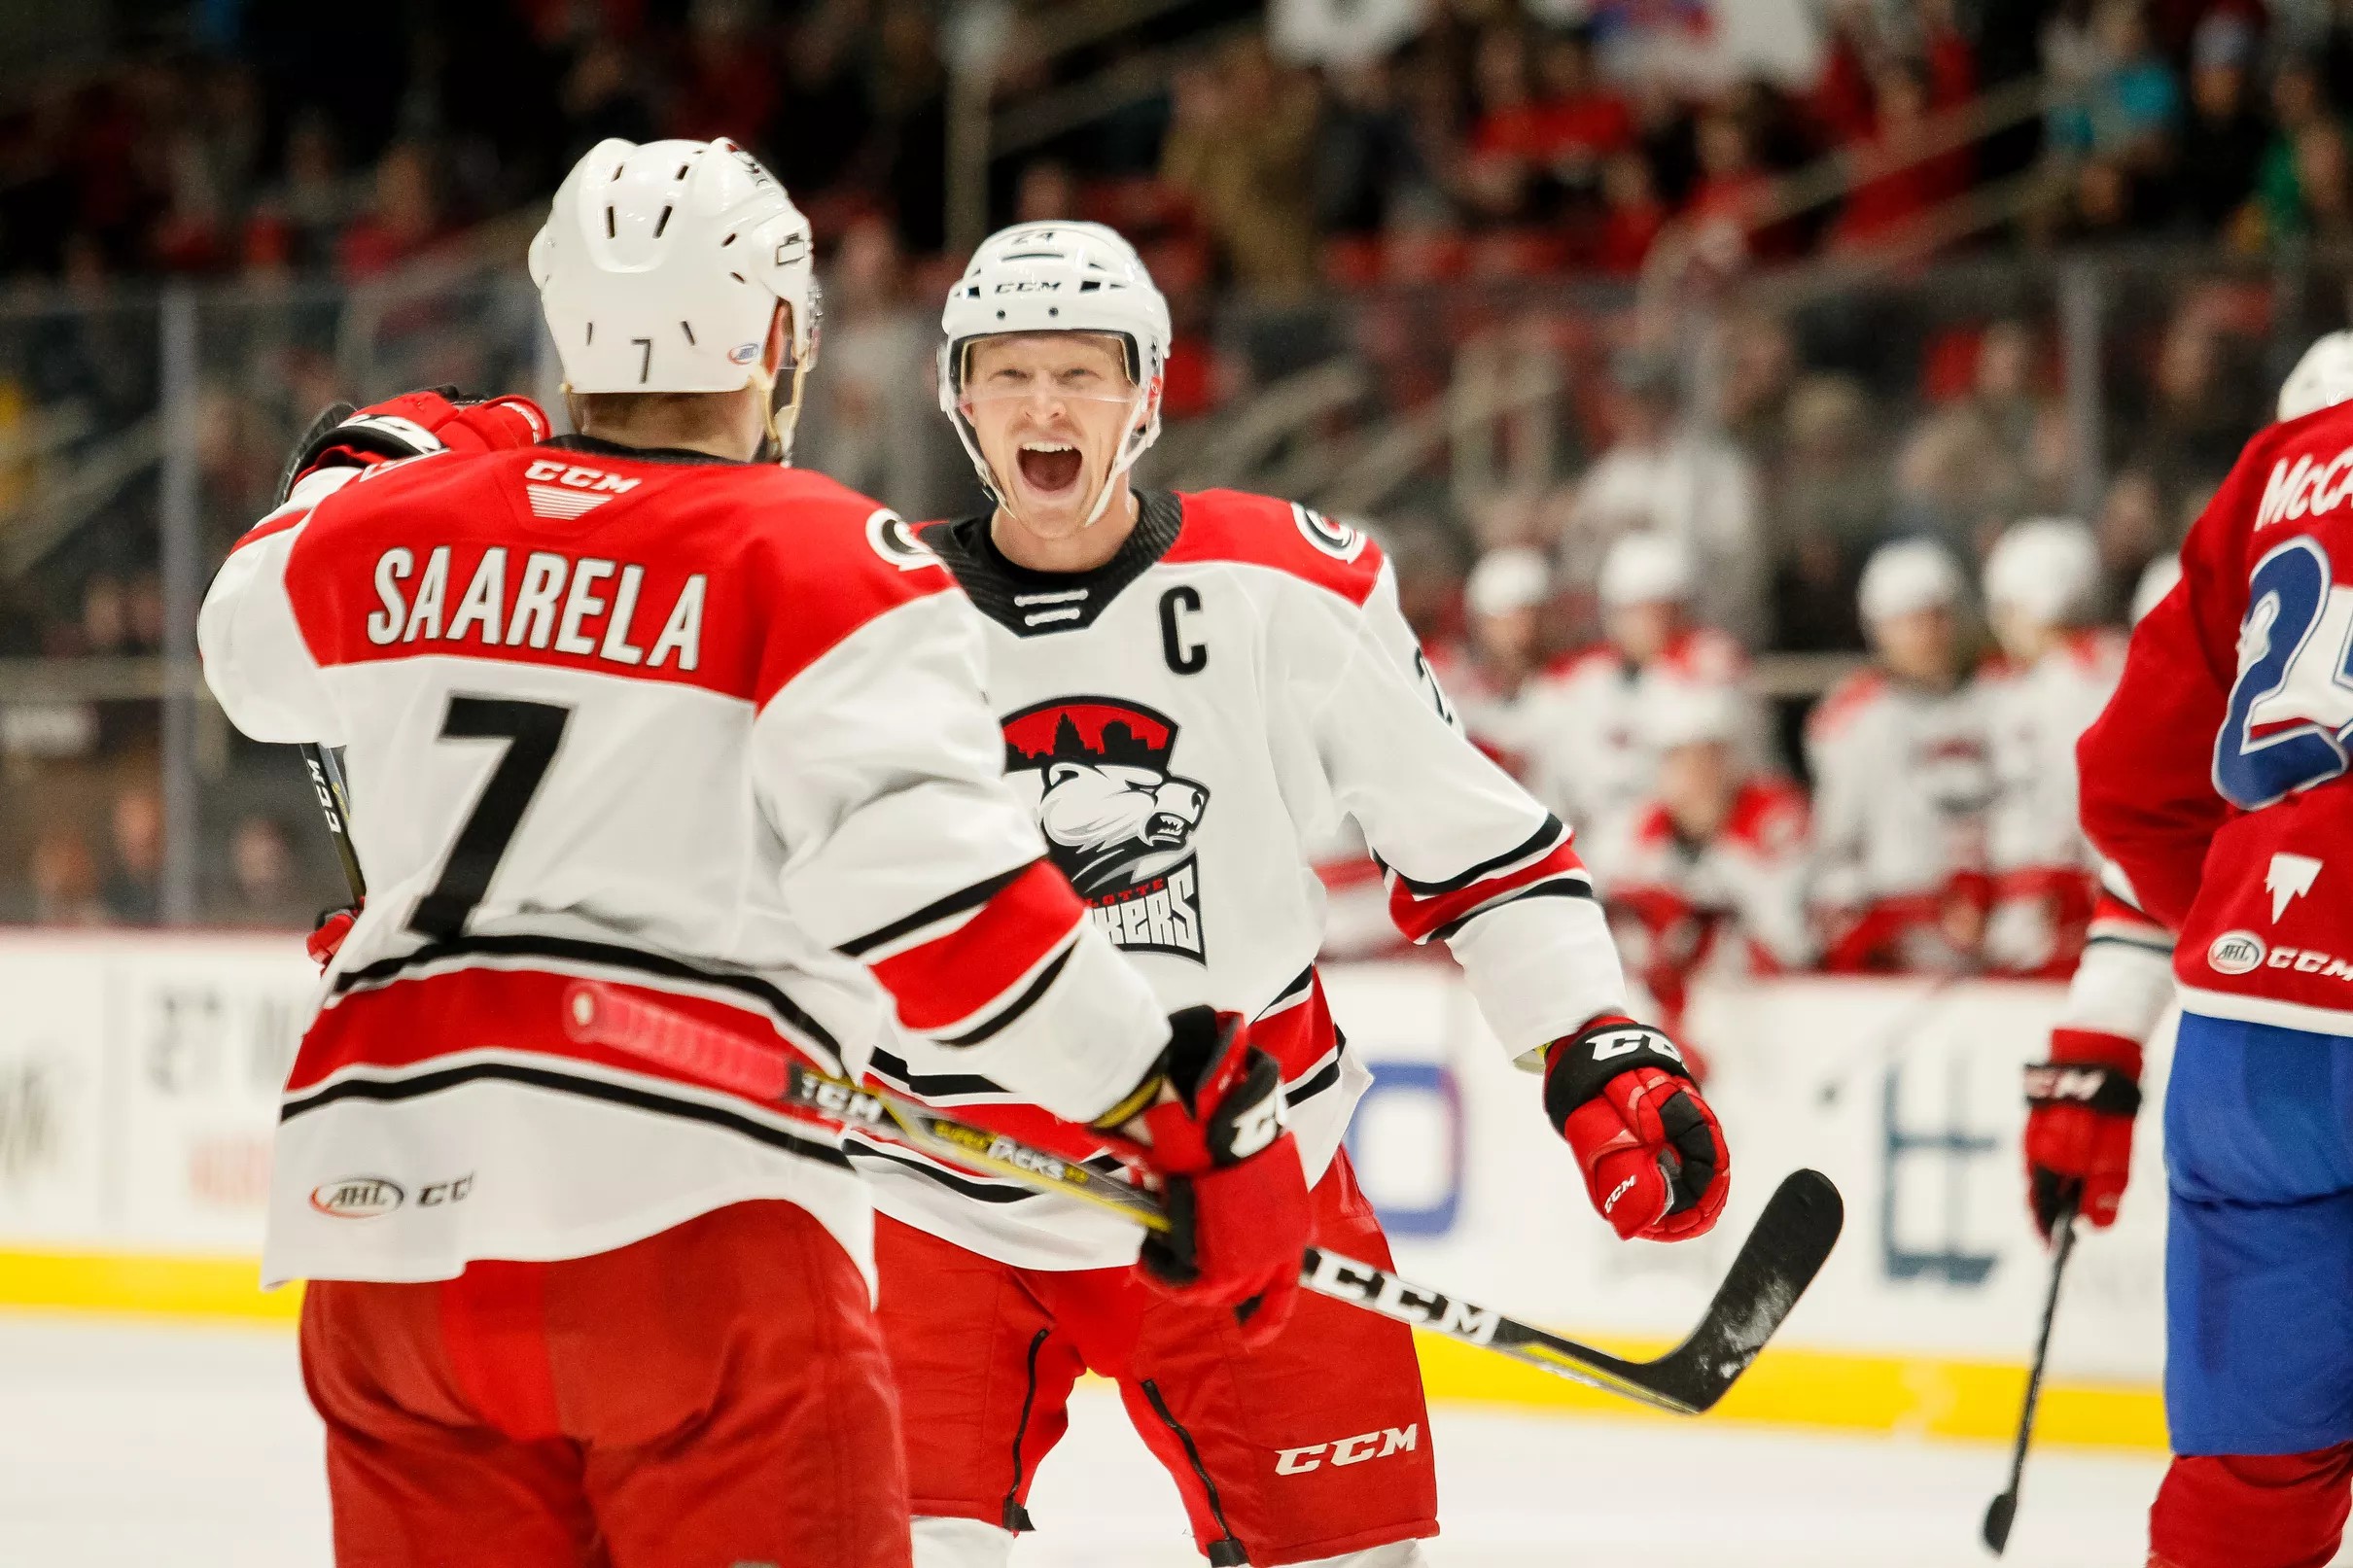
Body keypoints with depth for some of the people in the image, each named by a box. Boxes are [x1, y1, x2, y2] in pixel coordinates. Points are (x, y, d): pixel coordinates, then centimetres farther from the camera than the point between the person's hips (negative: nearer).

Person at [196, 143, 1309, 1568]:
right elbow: (922, 871, -15)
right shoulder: (826, 560, -2)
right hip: (685, 1194, -5)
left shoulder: (407, 521, 14)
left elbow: (254, 649, 38)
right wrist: (1191, 1103, -12)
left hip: (381, 1183, 5)